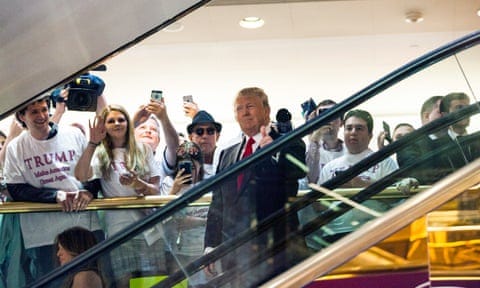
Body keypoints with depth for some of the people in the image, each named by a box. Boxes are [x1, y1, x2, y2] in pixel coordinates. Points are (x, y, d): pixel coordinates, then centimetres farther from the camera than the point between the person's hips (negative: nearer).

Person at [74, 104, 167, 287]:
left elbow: (155, 189, 5)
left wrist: (138, 184, -16)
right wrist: (93, 143, -18)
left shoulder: (143, 150, 11)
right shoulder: (101, 155, 6)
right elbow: (81, 176, -14)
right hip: (120, 230, -1)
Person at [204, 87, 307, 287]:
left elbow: (298, 170, -19)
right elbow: (217, 203, 19)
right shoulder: (227, 155, 19)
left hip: (274, 246, -5)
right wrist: (211, 246, 12)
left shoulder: (287, 145, 3)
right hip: (234, 251, 5)